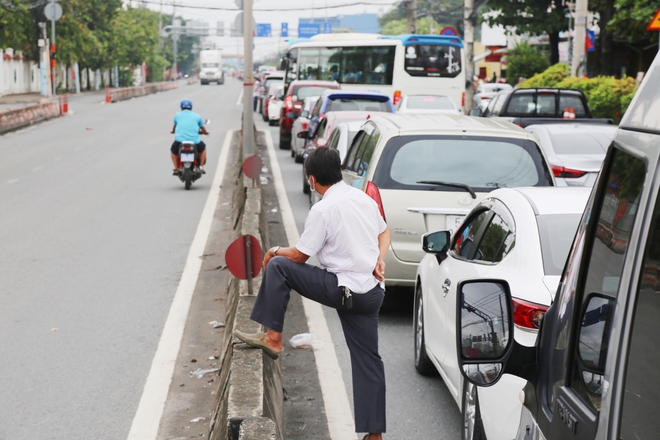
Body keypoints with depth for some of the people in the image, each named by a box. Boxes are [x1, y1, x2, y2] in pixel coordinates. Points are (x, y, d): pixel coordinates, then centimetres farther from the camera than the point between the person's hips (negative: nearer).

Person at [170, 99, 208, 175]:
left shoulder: (177, 115, 15)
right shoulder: (197, 116, 14)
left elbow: (174, 126, 33)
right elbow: (203, 129, 24)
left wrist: (173, 131, 56)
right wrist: (206, 132, 48)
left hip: (180, 140, 0)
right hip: (195, 141, 0)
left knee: (173, 151, 30)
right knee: (203, 148, 30)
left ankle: (176, 168, 15)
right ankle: (201, 167, 21)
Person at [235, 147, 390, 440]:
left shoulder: (324, 210, -13)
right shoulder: (364, 198, 11)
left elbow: (300, 255, -7)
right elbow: (384, 232, 26)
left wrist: (275, 251, 12)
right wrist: (379, 260, 11)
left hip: (345, 290, -8)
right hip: (373, 292, 8)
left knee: (278, 266, 1)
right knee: (367, 360, 12)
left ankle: (272, 337, 4)